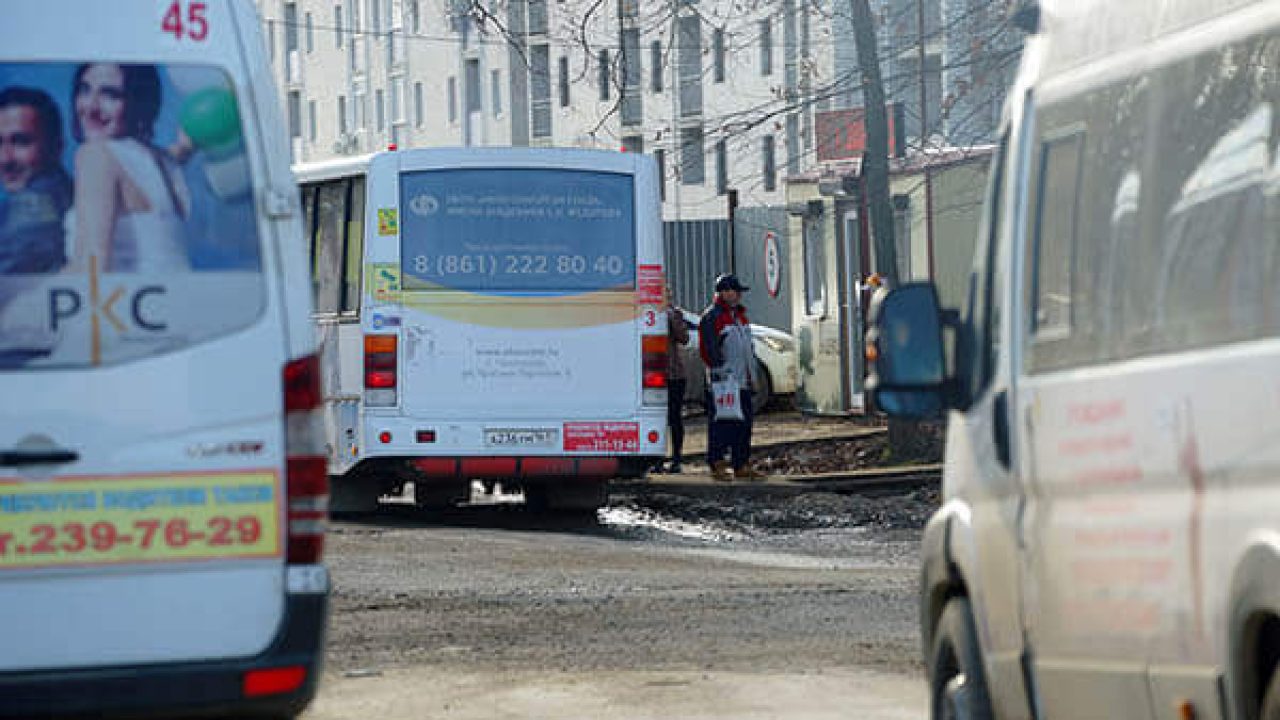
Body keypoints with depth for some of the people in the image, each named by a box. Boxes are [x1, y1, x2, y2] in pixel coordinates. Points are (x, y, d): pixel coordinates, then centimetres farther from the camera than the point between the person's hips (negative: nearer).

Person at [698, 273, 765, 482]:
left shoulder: (740, 315, 19)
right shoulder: (711, 317, -9)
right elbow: (708, 348, -15)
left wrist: (751, 369, 21)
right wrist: (720, 369, -19)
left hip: (742, 381, 9)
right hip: (722, 383, -9)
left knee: (744, 425, 9)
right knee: (721, 424, -7)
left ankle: (742, 466, 14)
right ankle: (717, 465, -4)